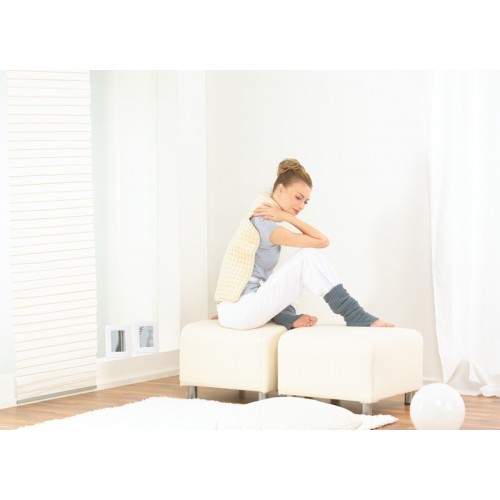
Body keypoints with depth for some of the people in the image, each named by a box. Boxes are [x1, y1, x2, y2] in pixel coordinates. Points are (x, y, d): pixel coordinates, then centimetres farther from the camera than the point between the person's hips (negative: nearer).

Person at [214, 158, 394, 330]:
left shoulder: (261, 219, 16)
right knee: (309, 256, -14)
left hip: (235, 311, 10)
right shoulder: (265, 224, -14)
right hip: (240, 312, -10)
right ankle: (356, 317, -11)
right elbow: (322, 241, -14)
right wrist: (288, 217, -9)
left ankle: (291, 319, 6)